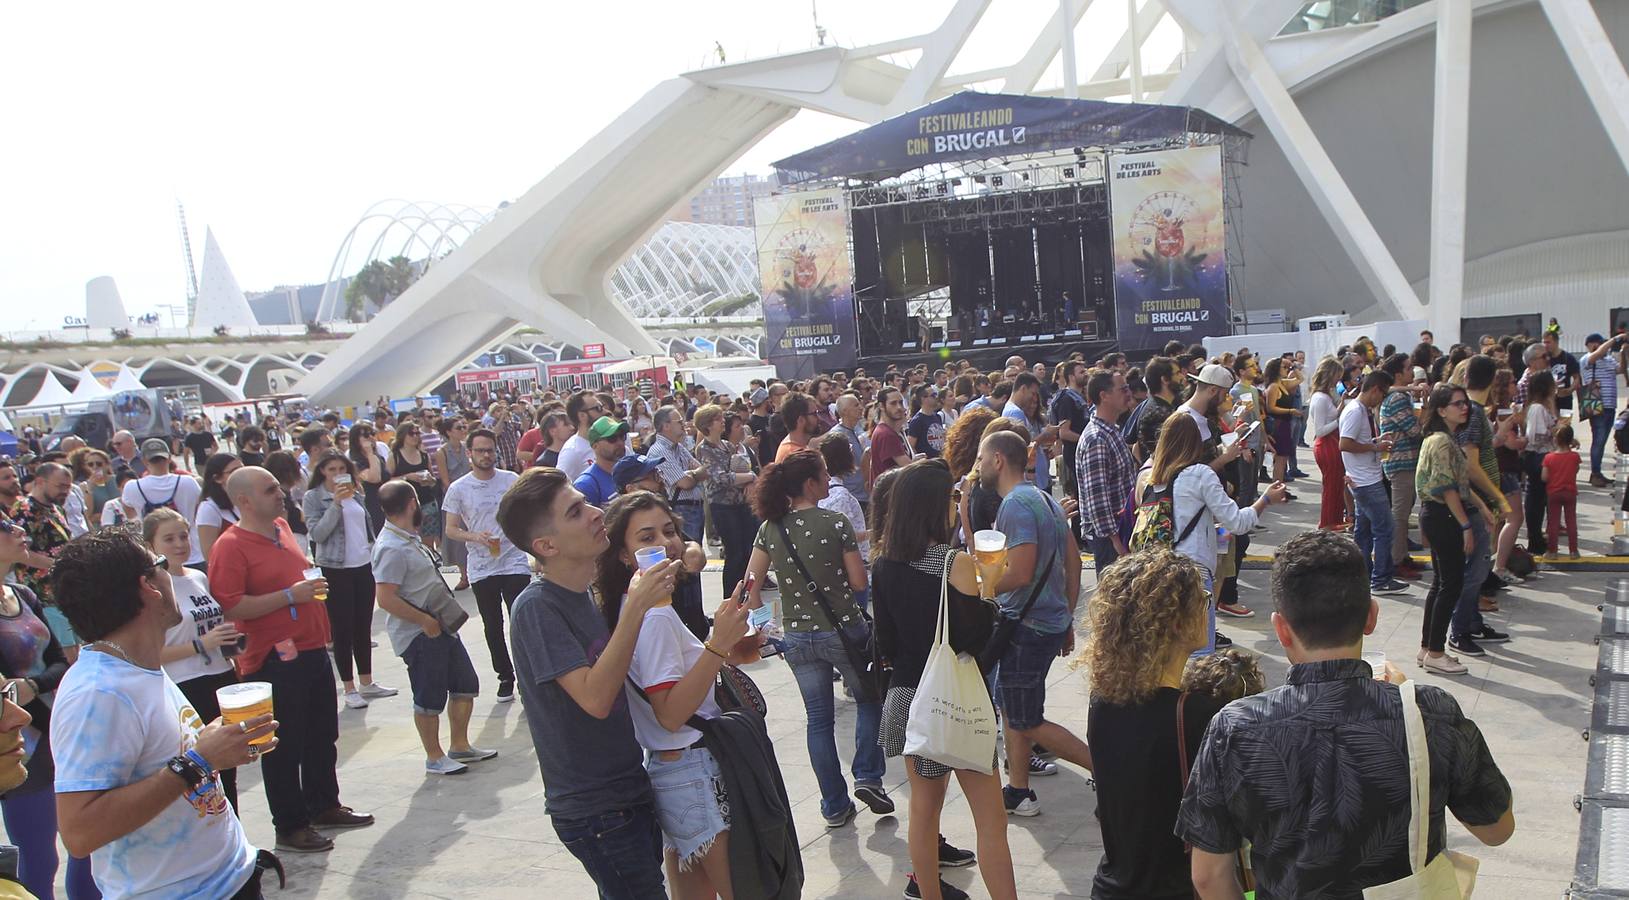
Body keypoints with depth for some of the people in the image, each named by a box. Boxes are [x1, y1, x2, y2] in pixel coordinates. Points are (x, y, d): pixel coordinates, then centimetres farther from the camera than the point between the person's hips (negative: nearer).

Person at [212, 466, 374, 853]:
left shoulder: (281, 527, 11)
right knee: (285, 746, 2)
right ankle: (290, 826, 15)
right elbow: (231, 607, -24)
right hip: (274, 659, -8)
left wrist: (314, 588, 18)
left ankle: (324, 805, 34)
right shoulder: (230, 546, -15)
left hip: (312, 650, 9)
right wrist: (290, 595, -23)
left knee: (323, 735, 18)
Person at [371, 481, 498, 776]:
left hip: (440, 626, 10)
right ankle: (435, 758, 20)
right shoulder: (392, 548, -21)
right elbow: (386, 599, -26)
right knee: (430, 699, 3)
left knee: (466, 685, 15)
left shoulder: (410, 538, 10)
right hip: (419, 635, -10)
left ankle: (461, 747, 29)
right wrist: (426, 621, -22)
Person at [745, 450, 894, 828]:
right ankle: (867, 777, 11)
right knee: (869, 699, 22)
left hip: (797, 636, 4)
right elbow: (859, 582, -11)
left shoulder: (770, 527, -2)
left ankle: (835, 806, 19)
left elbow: (752, 583, -1)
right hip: (843, 629, -3)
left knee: (818, 719, 13)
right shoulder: (835, 523, -14)